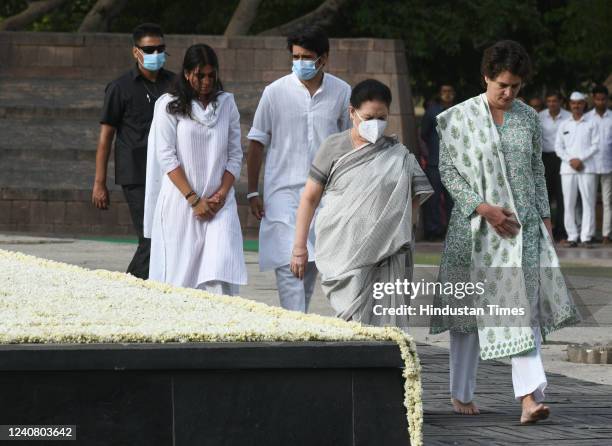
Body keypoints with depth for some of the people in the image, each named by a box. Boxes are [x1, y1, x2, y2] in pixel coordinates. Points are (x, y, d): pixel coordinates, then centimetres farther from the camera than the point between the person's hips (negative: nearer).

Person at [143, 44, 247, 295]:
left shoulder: (226, 103, 10)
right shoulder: (170, 105, 1)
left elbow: (235, 155, 10)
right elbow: (167, 157, -4)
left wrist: (222, 194, -4)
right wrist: (194, 200, -10)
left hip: (219, 203, 2)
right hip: (180, 205, -2)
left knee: (220, 272, -13)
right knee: (181, 273, -2)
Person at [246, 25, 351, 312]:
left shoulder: (341, 92, 3)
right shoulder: (276, 92, -3)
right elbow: (257, 143, 3)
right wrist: (252, 192, 0)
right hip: (284, 191, -3)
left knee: (313, 263, 9)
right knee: (289, 263, -13)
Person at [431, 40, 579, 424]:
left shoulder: (528, 117, 8)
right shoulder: (460, 117, -4)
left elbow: (537, 170, 15)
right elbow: (448, 170, -4)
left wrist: (545, 217, 10)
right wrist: (483, 208, -13)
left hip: (523, 226, 3)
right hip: (476, 227, -3)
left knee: (526, 307, -8)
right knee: (469, 308, 6)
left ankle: (529, 397, -15)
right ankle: (462, 393, 20)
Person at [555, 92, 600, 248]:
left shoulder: (591, 124, 8)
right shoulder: (564, 125, 14)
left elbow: (595, 146, 1)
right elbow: (558, 147, 9)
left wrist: (580, 159, -10)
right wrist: (570, 160, -7)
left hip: (587, 168, -2)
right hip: (568, 169, 2)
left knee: (588, 202, -7)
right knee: (569, 204, -2)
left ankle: (586, 236, -5)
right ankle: (572, 236, 1)